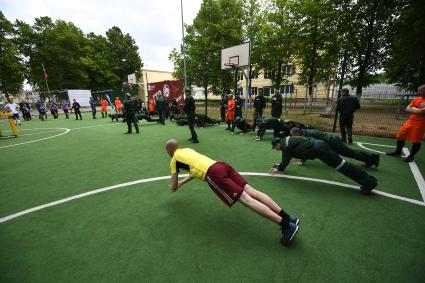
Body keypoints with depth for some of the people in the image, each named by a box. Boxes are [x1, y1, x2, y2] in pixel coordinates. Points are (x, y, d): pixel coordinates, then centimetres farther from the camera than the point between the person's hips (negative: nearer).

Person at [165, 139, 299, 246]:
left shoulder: (174, 160, 15)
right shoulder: (188, 150, 33)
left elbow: (174, 188, 23)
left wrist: (175, 186, 47)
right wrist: (181, 183, 54)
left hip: (213, 174, -7)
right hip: (221, 164, 7)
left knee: (246, 199, -12)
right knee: (251, 191, -1)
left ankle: (287, 226, -14)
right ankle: (288, 218, -3)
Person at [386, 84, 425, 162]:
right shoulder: (416, 99, 11)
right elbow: (407, 109, 8)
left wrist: (413, 109, -4)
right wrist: (417, 110, -9)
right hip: (410, 121, 7)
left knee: (416, 141, -1)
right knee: (400, 136, 9)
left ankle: (411, 156, 13)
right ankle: (398, 152, 22)